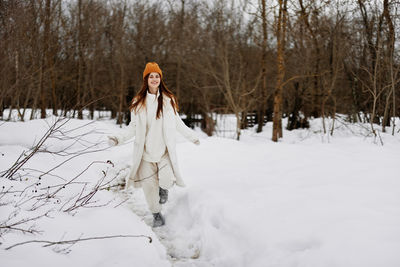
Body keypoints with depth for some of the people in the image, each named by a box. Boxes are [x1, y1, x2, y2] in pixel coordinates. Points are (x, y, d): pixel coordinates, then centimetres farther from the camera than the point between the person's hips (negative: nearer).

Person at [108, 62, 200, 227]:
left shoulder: (168, 99, 6)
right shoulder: (138, 102, 6)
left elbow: (177, 122, 16)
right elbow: (133, 126, 10)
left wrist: (191, 136, 18)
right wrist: (119, 138, -3)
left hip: (165, 150, -1)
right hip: (146, 151, 1)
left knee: (167, 180, -20)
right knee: (149, 184, 1)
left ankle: (163, 188, 18)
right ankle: (156, 214, 24)